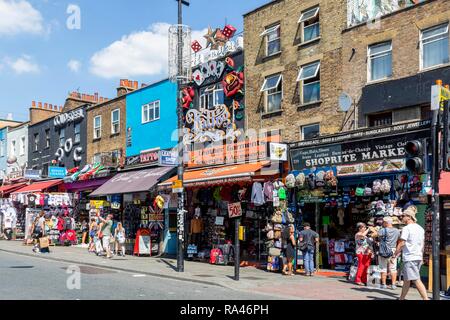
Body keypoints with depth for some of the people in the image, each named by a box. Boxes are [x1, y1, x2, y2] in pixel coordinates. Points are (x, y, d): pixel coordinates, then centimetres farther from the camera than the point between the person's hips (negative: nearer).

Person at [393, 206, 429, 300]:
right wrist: (421, 256, 25)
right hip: (418, 257, 9)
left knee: (416, 280, -9)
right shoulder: (420, 228, 13)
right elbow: (422, 244, 18)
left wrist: (394, 255, -7)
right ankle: (401, 298, 22)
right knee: (406, 279, 15)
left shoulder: (406, 228, -11)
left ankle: (426, 298, -15)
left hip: (409, 258, -8)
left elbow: (401, 244, -14)